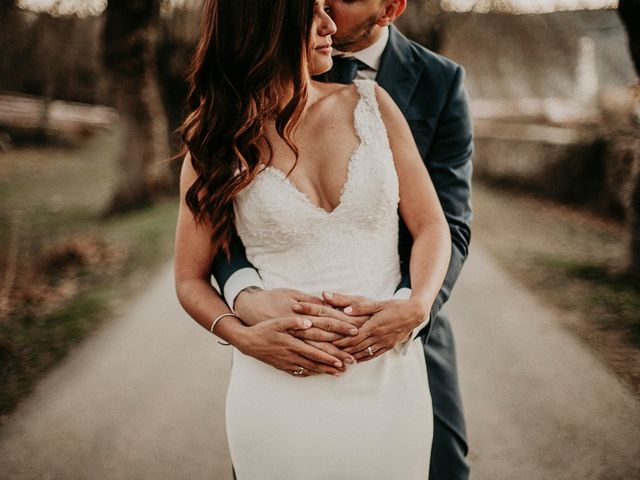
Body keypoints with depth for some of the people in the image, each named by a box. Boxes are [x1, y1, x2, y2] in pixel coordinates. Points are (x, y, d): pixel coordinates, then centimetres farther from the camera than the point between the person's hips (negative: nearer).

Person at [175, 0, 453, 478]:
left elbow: (431, 226, 3)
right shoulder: (219, 146, -2)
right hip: (282, 389, -2)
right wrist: (244, 336, -15)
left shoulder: (371, 104, 1)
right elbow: (191, 279, 4)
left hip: (390, 379, 2)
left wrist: (417, 306, -16)